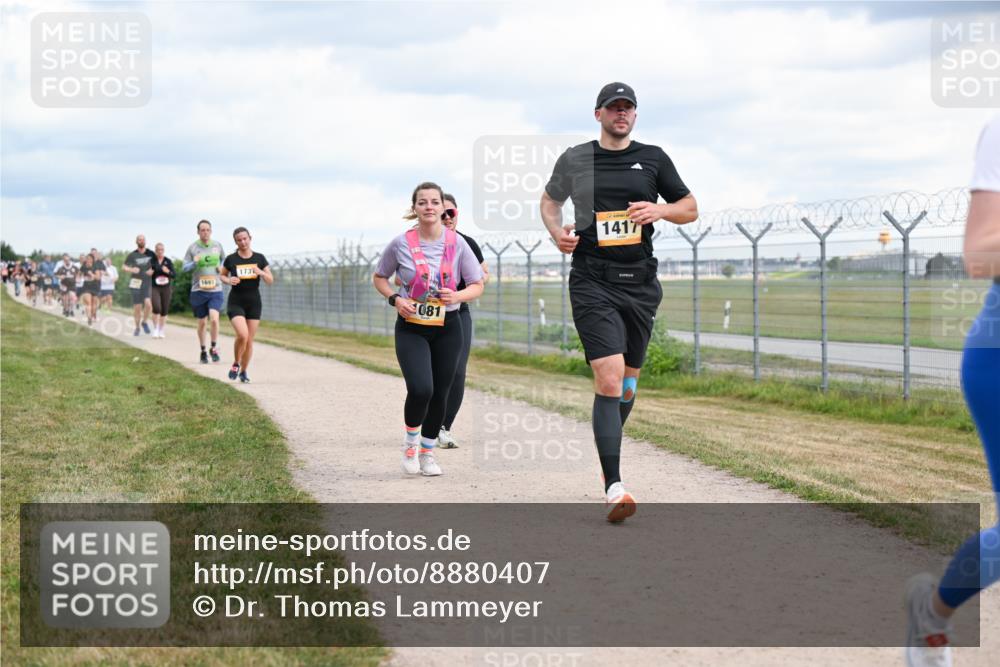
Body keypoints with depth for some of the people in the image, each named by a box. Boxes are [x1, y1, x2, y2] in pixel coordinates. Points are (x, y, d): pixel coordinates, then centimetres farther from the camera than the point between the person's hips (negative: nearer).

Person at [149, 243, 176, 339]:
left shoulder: (168, 261, 4)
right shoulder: (152, 261, 1)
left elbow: (174, 275, 3)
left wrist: (168, 271, -16)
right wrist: (148, 273, -13)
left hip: (166, 288, 2)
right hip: (155, 288, -2)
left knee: (164, 310, 4)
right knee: (156, 308, -18)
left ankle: (161, 331, 19)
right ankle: (155, 329, -1)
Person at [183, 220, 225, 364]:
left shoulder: (217, 245, 5)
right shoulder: (192, 247, 0)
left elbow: (224, 260, 22)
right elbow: (184, 267, 3)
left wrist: (221, 268, 1)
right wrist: (194, 263, -16)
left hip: (216, 289, 0)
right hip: (198, 290, 0)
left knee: (214, 319, -18)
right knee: (202, 322, 7)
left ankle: (214, 348, 2)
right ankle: (203, 351, 25)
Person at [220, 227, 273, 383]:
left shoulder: (259, 258, 0)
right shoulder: (231, 259, -3)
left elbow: (270, 280, 2)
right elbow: (222, 275, 13)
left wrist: (261, 272, -19)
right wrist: (228, 280, -10)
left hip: (254, 303, 2)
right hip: (235, 303, -2)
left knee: (249, 340, 4)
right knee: (242, 335, -22)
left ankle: (243, 371, 24)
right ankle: (236, 364, 4)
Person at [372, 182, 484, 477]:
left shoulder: (457, 243, -4)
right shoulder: (401, 243, -6)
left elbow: (477, 285, 2)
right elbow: (379, 277, 9)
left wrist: (458, 296, -18)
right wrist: (395, 299, -10)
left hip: (447, 327, 2)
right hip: (411, 328, -2)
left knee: (439, 393, 7)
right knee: (420, 389, -20)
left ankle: (427, 451, 29)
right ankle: (410, 439, 9)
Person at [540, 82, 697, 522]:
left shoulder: (652, 158, 9)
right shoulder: (575, 160, 7)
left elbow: (690, 208, 14)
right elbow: (549, 200, 24)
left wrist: (659, 210, -7)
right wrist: (557, 232, 3)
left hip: (640, 283, 3)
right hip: (592, 283, -3)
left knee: (627, 385, 13)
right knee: (609, 381, -17)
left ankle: (608, 457, 38)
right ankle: (613, 487, -20)